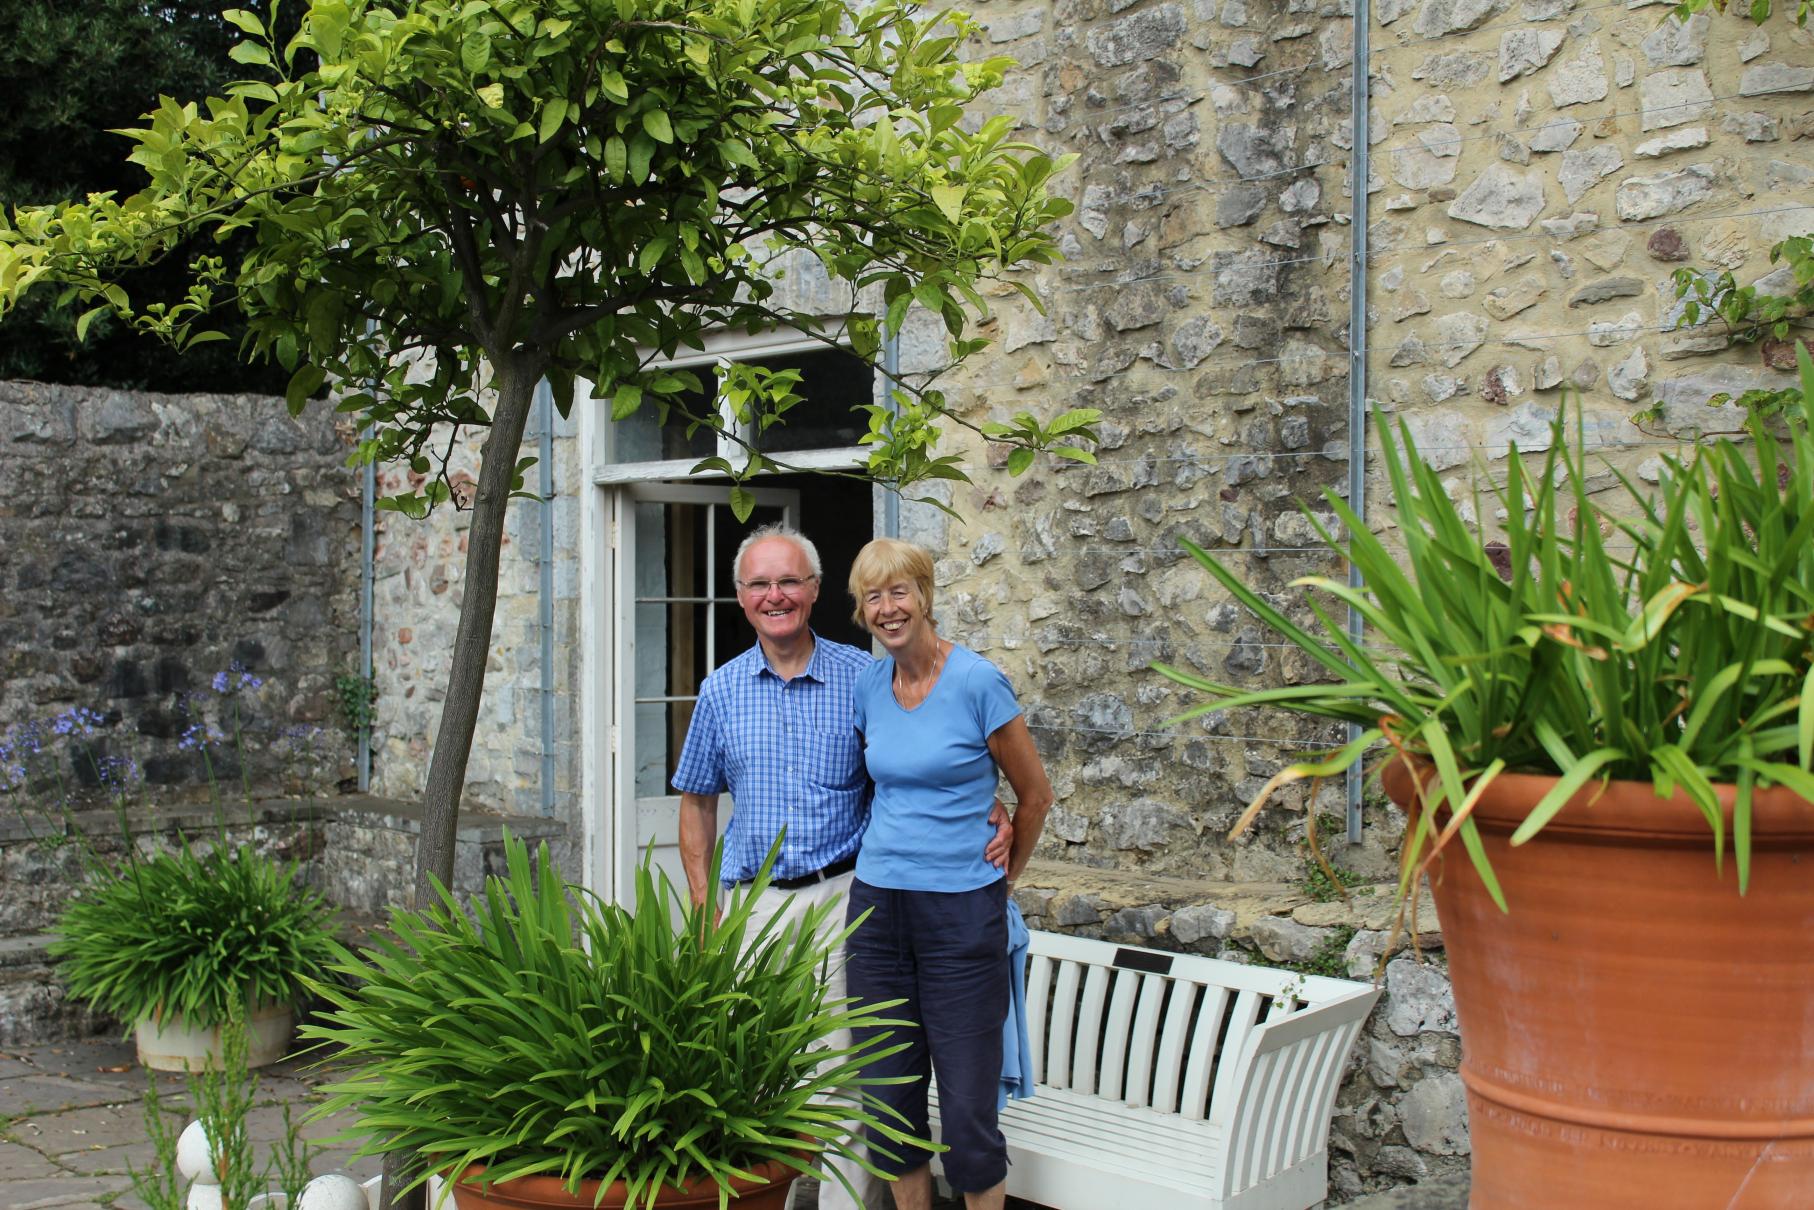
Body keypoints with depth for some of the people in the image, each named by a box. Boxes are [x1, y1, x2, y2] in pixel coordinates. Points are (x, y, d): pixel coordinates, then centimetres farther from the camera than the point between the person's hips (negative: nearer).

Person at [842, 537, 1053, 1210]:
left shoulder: (977, 682, -10)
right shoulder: (870, 685, 6)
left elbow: (1035, 796, 1)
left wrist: (1001, 878, 10)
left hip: (961, 914, -5)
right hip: (877, 907, 5)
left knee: (968, 1106, -1)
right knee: (890, 1100, 10)